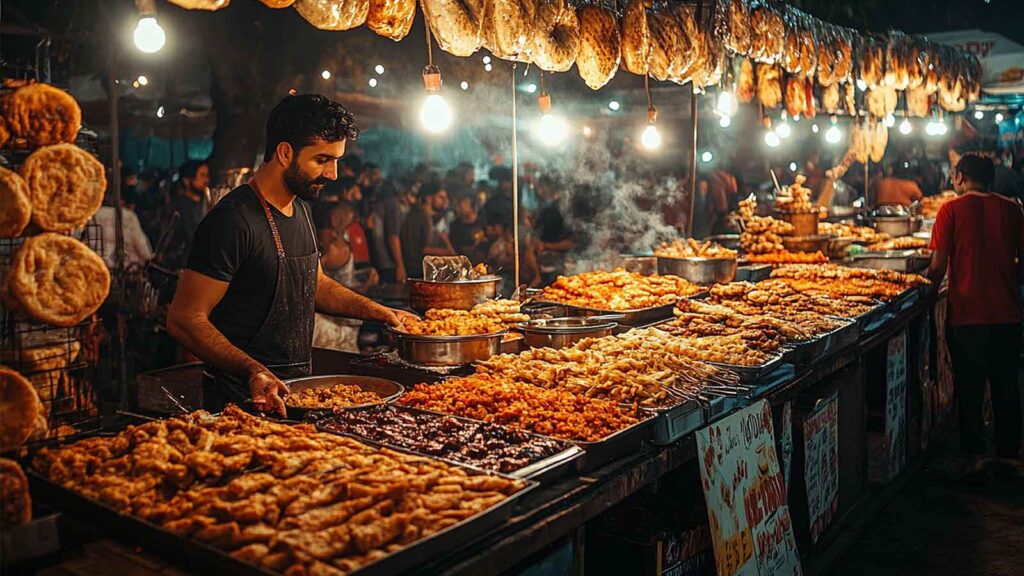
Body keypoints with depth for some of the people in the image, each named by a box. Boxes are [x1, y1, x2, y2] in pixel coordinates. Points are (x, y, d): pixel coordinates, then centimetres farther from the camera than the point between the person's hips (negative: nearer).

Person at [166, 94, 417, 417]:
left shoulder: (299, 208, 10)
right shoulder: (233, 220, -19)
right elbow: (184, 320, -21)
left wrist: (380, 313, 13)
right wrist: (255, 372, -33)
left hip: (296, 390, 8)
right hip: (245, 401, -8)